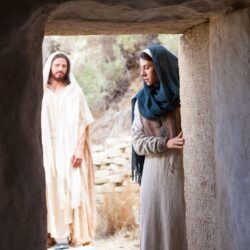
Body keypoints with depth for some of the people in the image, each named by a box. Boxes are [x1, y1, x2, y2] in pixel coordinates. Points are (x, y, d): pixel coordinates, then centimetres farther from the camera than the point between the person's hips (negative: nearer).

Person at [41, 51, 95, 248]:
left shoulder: (75, 92, 4)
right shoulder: (42, 92, 6)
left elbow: (83, 123, -1)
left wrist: (79, 148, -12)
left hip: (71, 147, -1)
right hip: (49, 148, 1)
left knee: (74, 189, -4)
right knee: (50, 190, -2)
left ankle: (76, 234, -2)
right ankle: (50, 234, -1)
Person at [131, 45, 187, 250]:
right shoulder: (142, 101, 9)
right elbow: (138, 141, 4)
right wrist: (166, 143, -13)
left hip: (180, 169, -3)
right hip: (153, 173, 3)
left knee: (180, 223, -3)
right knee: (154, 224, 3)